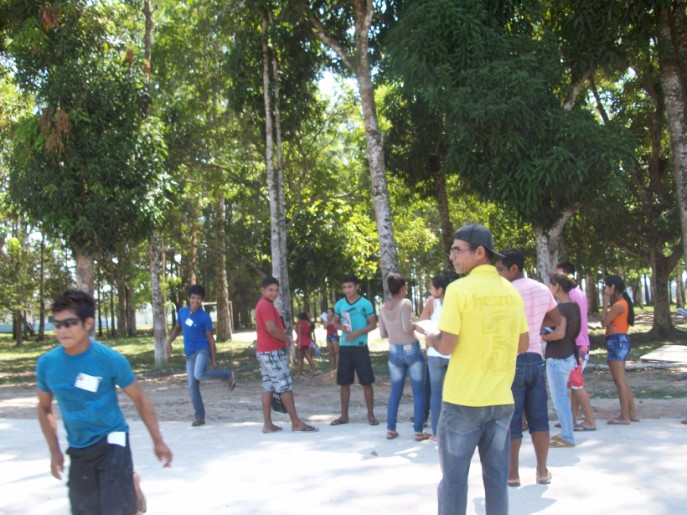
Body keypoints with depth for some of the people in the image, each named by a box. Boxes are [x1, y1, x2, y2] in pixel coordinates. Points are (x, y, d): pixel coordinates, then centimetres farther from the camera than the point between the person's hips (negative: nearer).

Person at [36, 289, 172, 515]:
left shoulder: (110, 359, -17)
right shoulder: (46, 364, -8)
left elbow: (139, 399, -4)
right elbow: (44, 408, 10)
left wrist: (158, 440, -2)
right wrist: (55, 450, 7)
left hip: (111, 440, -3)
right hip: (78, 450, 4)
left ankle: (132, 486, 23)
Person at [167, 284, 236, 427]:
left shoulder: (205, 317, -10)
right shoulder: (182, 312, 5)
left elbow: (210, 338, -7)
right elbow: (177, 328, 21)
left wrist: (214, 359, -9)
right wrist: (169, 342, 6)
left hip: (203, 350, -6)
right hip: (190, 354, 6)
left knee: (199, 374, -32)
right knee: (192, 386, 2)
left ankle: (228, 375, -8)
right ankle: (199, 417, 12)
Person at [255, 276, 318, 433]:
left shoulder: (264, 305, 19)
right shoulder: (266, 305, -15)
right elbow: (271, 328, -24)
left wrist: (283, 338, 11)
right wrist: (286, 339, -9)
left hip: (265, 351, 10)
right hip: (272, 352, -10)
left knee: (268, 387, 8)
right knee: (285, 386, -7)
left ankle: (267, 424, 8)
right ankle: (296, 422, -3)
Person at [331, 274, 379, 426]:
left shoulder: (365, 303, -6)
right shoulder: (339, 304, 5)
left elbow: (373, 324, -3)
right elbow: (335, 322, 17)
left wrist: (358, 332, -18)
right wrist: (341, 327, -6)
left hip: (360, 347, -3)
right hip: (344, 347, 4)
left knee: (366, 382, -1)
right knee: (344, 383, 8)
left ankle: (371, 415, 10)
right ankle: (344, 415, 17)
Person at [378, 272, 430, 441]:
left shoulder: (383, 308, 4)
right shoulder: (406, 303, -13)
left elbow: (382, 334, 7)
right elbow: (407, 327, -22)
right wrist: (416, 326, -1)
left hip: (394, 352, 5)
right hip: (412, 350, -5)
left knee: (395, 392, 13)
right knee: (418, 392, 3)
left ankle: (390, 429, 13)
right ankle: (419, 431, 3)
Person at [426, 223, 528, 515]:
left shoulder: (459, 289, -13)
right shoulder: (511, 291, 6)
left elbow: (447, 346, -15)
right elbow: (522, 345, 12)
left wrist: (431, 339, 5)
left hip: (463, 400, -5)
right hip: (501, 399, 6)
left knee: (454, 477, 4)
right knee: (497, 476, 12)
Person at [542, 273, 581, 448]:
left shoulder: (562, 307, -18)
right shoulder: (574, 306, 10)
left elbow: (559, 333, -27)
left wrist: (541, 337, -14)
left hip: (558, 358, -10)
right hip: (569, 356, 10)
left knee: (559, 399, -2)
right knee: (562, 397, 18)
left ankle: (567, 438, 4)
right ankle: (566, 433, 25)